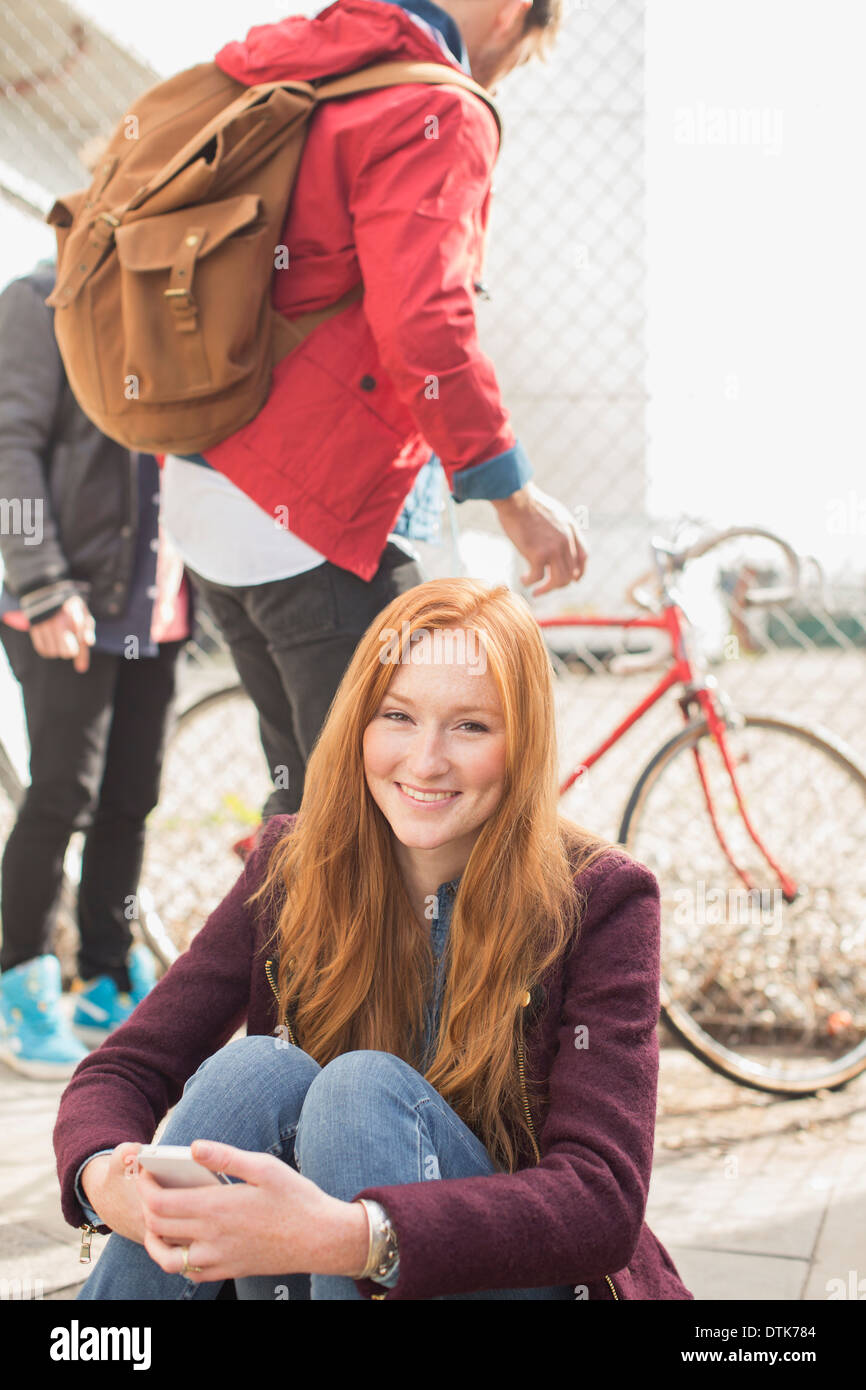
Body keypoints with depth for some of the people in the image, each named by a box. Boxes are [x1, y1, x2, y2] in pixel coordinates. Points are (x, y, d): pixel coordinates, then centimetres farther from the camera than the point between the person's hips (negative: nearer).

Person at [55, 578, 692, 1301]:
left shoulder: (599, 899, -12)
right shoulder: (291, 869, -1)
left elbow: (605, 1203, -23)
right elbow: (122, 1070, -4)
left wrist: (352, 1235, -40)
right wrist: (105, 1179, -31)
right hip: (296, 1270, 3)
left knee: (364, 1086, -28)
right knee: (256, 1068, -26)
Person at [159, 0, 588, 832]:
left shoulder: (285, 76, 16)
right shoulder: (437, 114, -13)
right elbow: (423, 323, -26)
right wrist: (511, 494, -18)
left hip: (203, 499, 10)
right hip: (320, 520, -9)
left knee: (308, 794, 19)